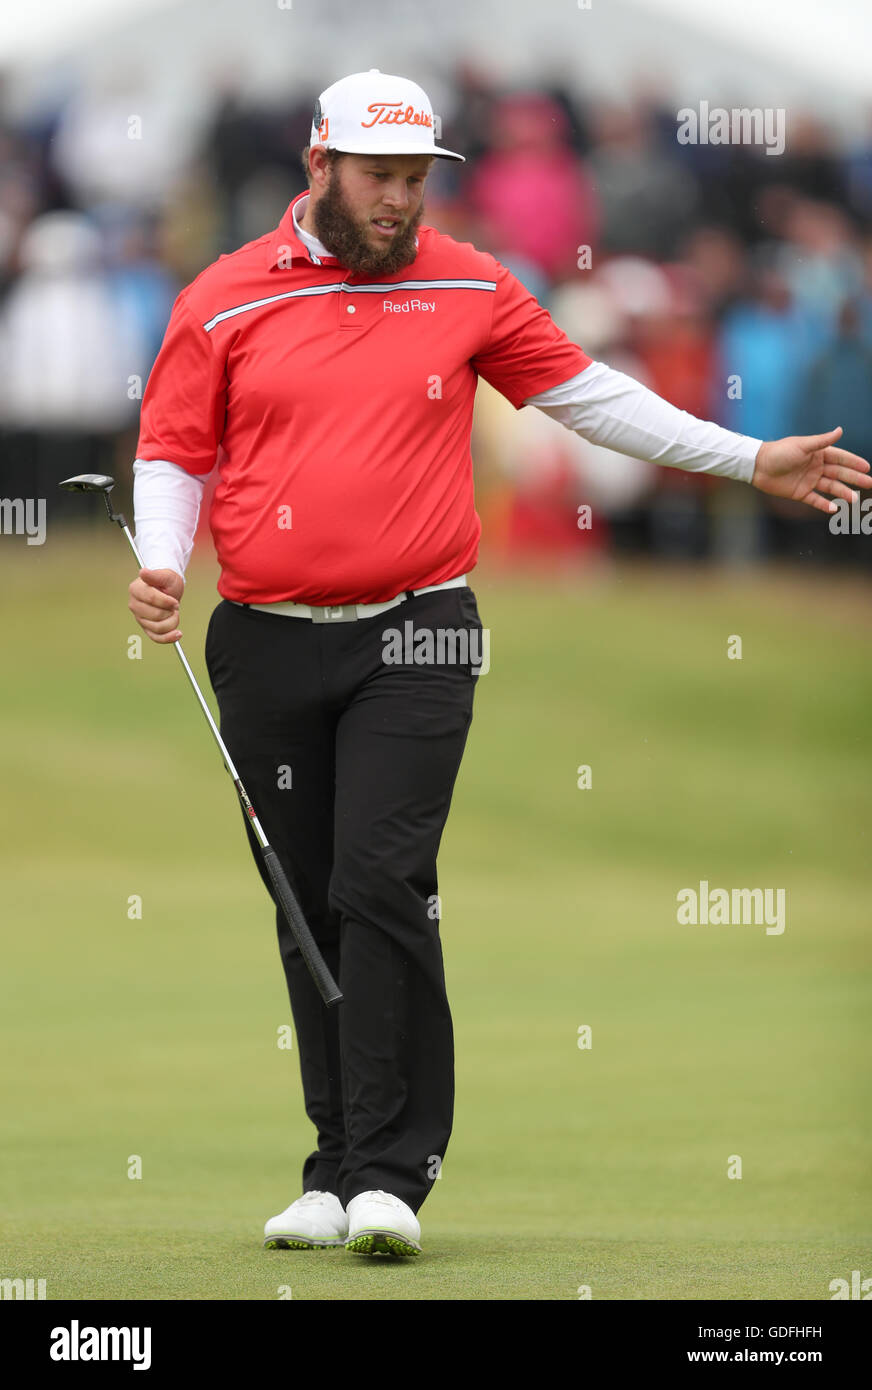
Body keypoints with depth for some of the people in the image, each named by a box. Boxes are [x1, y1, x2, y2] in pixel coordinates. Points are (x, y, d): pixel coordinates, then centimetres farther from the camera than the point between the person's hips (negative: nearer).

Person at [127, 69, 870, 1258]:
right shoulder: (225, 301, 4)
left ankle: (390, 1172, -16)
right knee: (309, 912, 6)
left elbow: (584, 393, 16)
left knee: (383, 888, -15)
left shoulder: (469, 289, 7)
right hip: (269, 648, 1)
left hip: (412, 643, -1)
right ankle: (338, 1165, 13)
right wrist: (161, 563, -9)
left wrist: (748, 460, 15)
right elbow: (172, 449, 10)